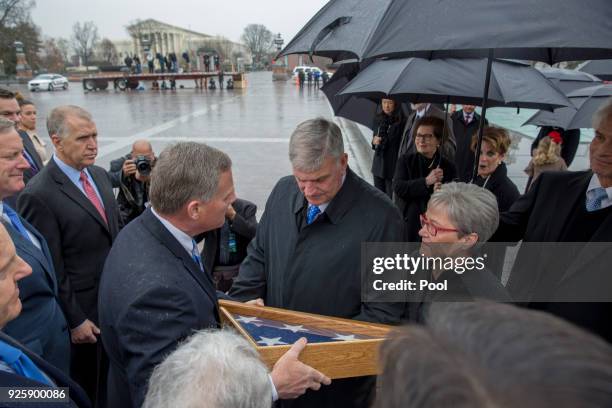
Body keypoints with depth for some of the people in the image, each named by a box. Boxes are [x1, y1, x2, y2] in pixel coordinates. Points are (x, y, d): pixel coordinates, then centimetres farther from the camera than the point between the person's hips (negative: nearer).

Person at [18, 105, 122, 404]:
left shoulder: (100, 175, 3)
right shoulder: (39, 195, -20)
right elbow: (51, 268, -17)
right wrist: (74, 320, -13)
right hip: (83, 311, -6)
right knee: (85, 390, 16)